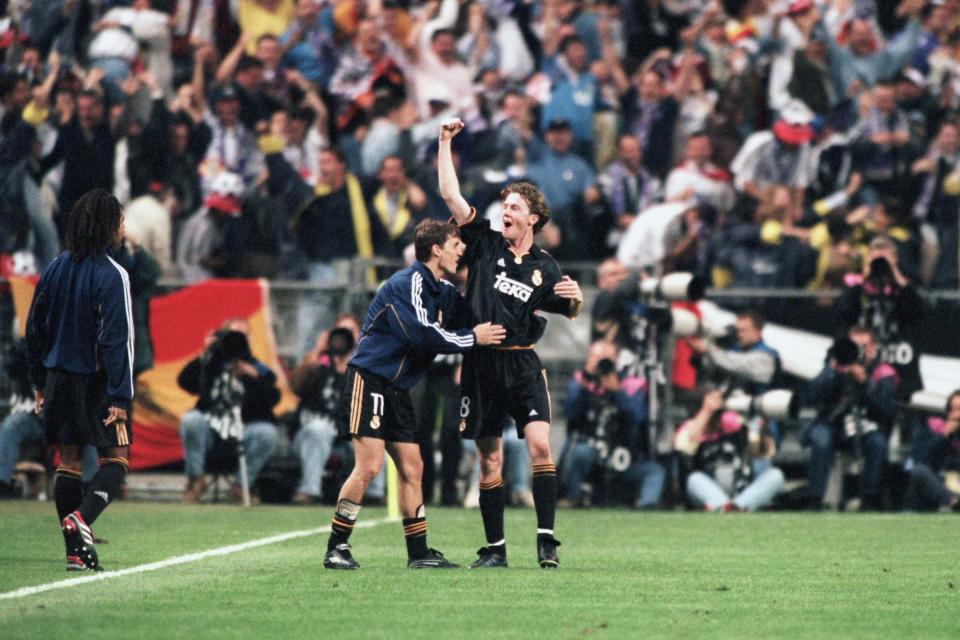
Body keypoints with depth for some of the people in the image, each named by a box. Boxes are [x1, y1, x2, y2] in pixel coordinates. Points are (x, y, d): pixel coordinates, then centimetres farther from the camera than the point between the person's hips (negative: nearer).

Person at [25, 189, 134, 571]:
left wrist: (39, 382, 18)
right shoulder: (111, 275, -14)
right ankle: (82, 518, -19)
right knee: (115, 458, 5)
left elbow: (34, 328, 10)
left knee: (68, 461, 8)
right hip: (95, 381, -6)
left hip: (59, 378, 6)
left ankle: (77, 553, 7)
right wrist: (120, 398, -17)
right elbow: (116, 339, -17)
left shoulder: (56, 269, 6)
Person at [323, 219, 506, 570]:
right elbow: (423, 334, -23)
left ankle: (418, 553, 12)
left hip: (398, 390, 9)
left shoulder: (443, 291, 12)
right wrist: (472, 339, -15)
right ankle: (336, 549, -8)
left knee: (412, 468, 7)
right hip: (369, 380, -9)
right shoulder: (408, 283, -15)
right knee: (368, 466, -15)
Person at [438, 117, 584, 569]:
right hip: (482, 365, 0)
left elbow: (568, 311, 16)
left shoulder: (545, 267, 6)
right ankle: (494, 548, 11)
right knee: (489, 459, 4)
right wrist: (445, 143, -5)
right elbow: (450, 194, 0)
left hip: (523, 366, 0)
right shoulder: (485, 244, 5)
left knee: (539, 446, -16)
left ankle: (546, 539, -14)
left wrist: (576, 298, -7)